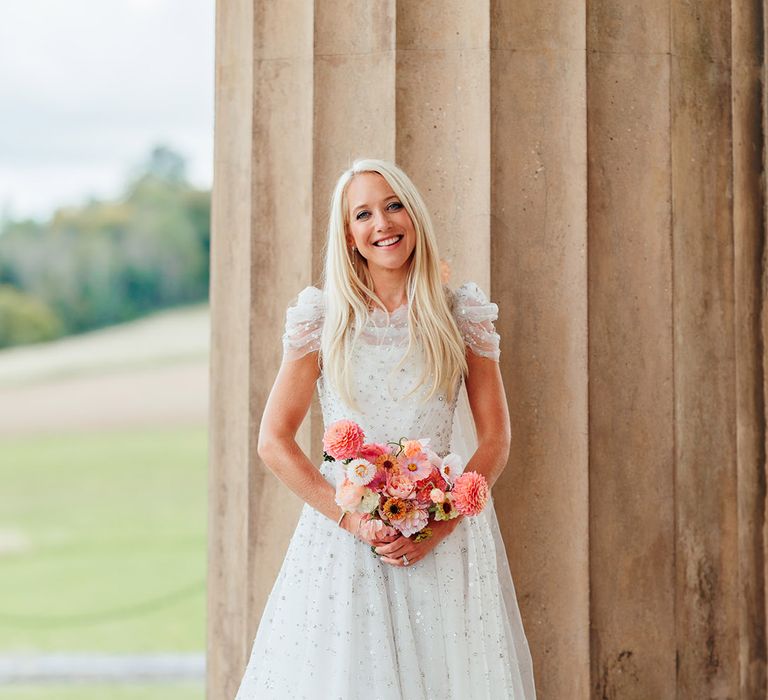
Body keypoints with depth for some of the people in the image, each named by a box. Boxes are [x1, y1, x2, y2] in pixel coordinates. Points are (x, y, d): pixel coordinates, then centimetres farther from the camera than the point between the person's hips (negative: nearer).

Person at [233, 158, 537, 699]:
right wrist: (352, 520, -11)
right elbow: (274, 440, -1)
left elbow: (495, 442, 3)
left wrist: (440, 522, -11)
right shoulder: (323, 319, 3)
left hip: (444, 538, 0)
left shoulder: (462, 317, 5)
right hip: (343, 532, 0)